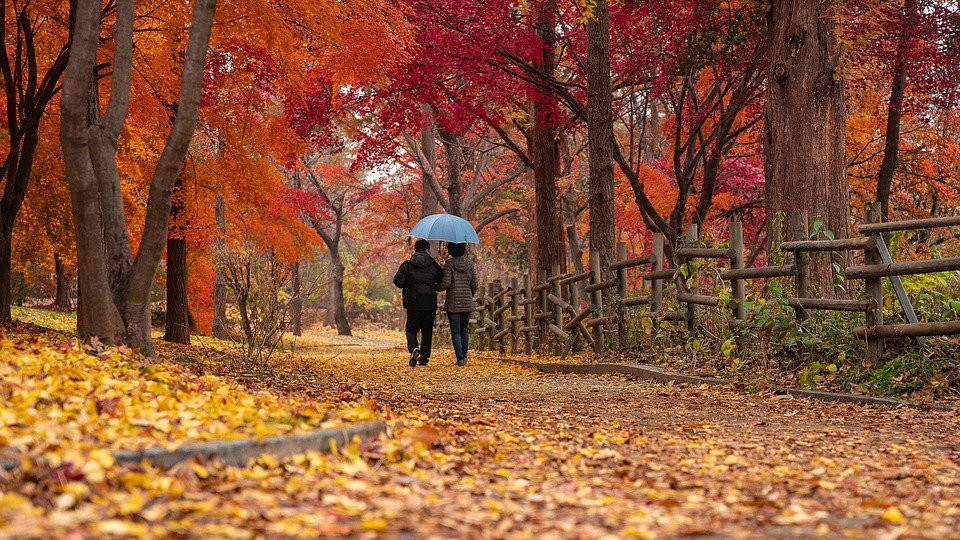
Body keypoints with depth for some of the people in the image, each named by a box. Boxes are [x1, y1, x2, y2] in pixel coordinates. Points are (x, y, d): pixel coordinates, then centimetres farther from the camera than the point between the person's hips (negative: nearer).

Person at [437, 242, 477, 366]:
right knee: (464, 330, 17)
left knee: (456, 332, 0)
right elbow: (474, 284, 4)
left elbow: (446, 283, -13)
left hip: (453, 303, -4)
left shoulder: (449, 264, -7)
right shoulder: (470, 264, 4)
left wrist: (435, 288, 6)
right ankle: (464, 356, 18)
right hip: (467, 303, 4)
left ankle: (460, 358, -8)